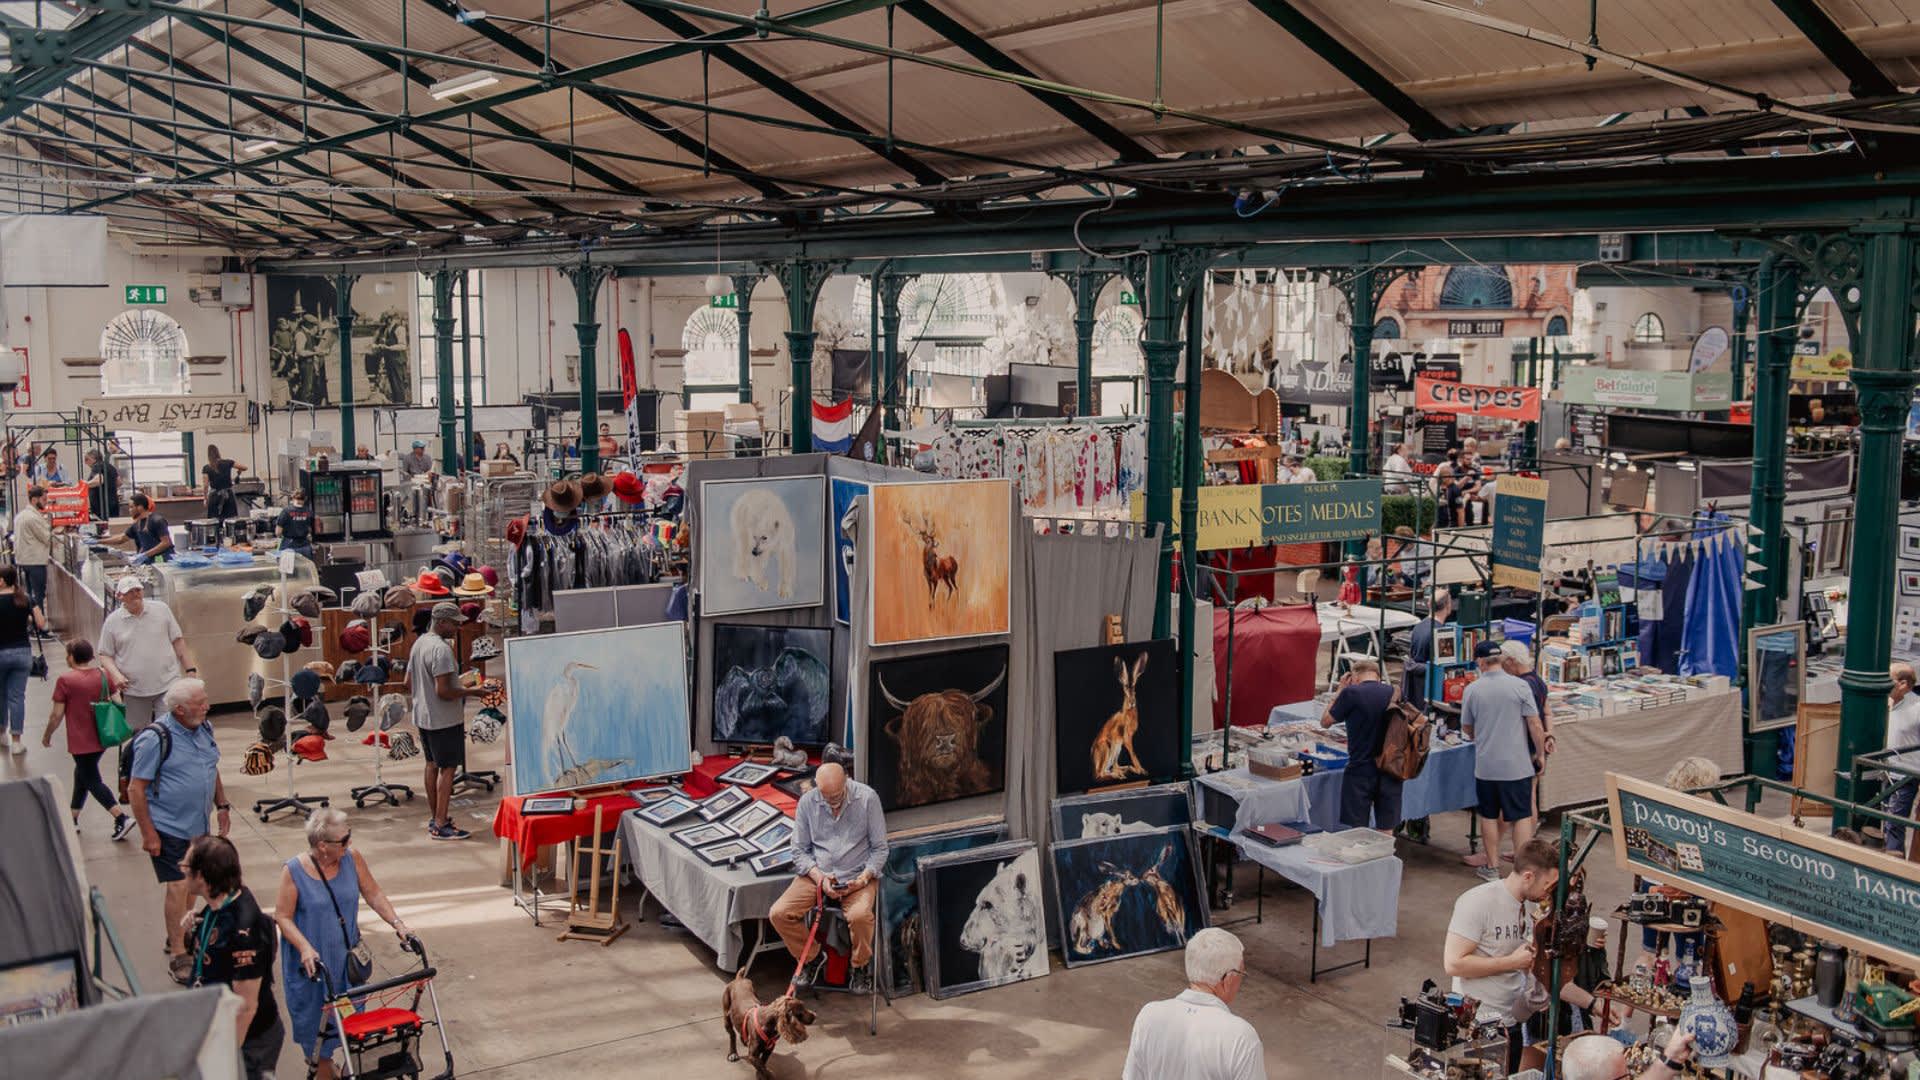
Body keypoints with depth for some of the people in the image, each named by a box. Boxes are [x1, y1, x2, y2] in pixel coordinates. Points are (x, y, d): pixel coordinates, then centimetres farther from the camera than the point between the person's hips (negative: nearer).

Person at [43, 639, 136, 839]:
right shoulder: (103, 675, 1)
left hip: (81, 742, -7)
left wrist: (47, 735, 4)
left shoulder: (65, 680, -15)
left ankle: (122, 818, -14)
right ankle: (73, 818, 33)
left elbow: (57, 714, -12)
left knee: (92, 781, 0)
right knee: (82, 774, 24)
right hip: (102, 738, 7)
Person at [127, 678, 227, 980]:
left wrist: (222, 807, 14)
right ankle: (179, 957, 0)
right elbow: (136, 790, -16)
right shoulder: (155, 738, -19)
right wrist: (148, 834, -17)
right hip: (168, 827, -7)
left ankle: (181, 937, 34)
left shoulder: (204, 728, 4)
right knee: (177, 886, -7)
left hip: (198, 825, 7)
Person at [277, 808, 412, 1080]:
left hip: (346, 956, 4)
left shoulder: (352, 861, -7)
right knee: (315, 1017, 10)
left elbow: (374, 894, 0)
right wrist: (305, 948, -27)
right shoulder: (294, 871, -18)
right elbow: (283, 917, -15)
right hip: (311, 961, -4)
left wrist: (397, 923, -11)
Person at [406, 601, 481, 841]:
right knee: (448, 768, -5)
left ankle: (435, 818, 27)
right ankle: (440, 825, -4)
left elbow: (408, 683, 17)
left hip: (422, 716, 10)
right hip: (444, 720, -10)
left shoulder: (418, 643, 10)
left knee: (432, 765, 17)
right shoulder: (441, 649, -21)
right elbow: (443, 691, -25)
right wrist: (471, 691, -15)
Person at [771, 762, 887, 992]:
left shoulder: (867, 798, -9)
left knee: (860, 916, -34)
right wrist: (820, 878, -13)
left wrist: (863, 879, -18)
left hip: (857, 876, -3)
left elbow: (880, 849, -3)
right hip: (816, 874, 3)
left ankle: (861, 964, -2)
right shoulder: (807, 802, -2)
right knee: (779, 914, -18)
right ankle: (811, 958, 10)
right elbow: (800, 851, 4)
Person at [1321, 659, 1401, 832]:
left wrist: (1340, 691, 7)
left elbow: (1325, 722, 0)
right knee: (1386, 834, 11)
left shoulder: (1352, 693, -12)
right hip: (1389, 771, 4)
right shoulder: (1393, 693, 0)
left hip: (1360, 771, -4)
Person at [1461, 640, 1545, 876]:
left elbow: (1466, 727, 10)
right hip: (1518, 765, -1)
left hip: (1485, 765, 1)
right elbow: (1535, 725, -7)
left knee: (1489, 816, 13)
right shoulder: (1519, 686, -8)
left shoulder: (1472, 690, -3)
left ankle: (1491, 866, 20)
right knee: (1522, 816, 5)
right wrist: (1539, 754, 7)